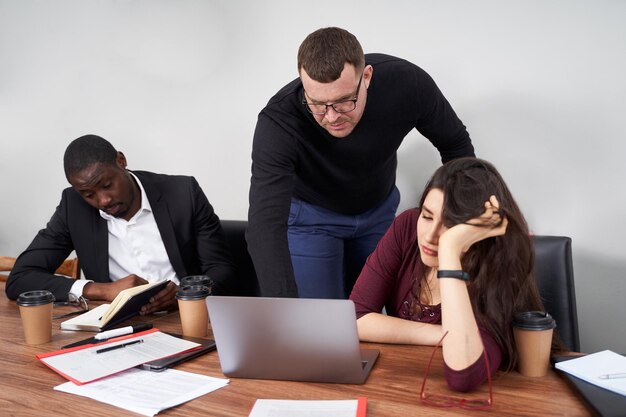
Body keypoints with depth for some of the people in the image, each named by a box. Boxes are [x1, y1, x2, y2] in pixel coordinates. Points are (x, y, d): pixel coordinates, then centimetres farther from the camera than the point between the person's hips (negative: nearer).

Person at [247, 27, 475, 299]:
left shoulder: (407, 83, -29)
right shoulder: (278, 121, -36)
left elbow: (456, 144, -10)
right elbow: (265, 224, -44)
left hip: (381, 208, 3)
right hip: (311, 215, -2)